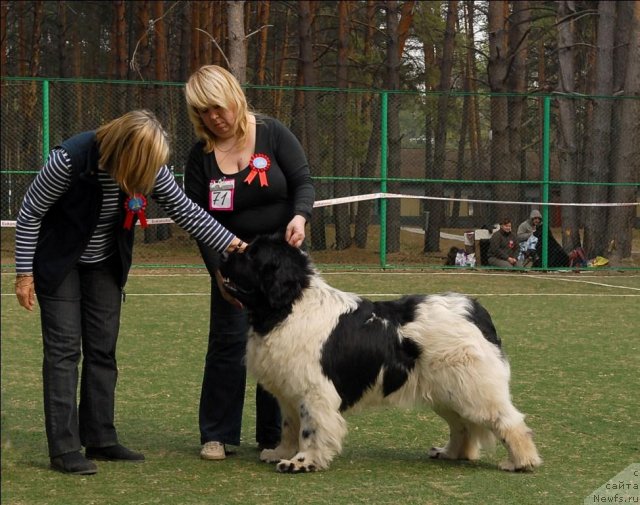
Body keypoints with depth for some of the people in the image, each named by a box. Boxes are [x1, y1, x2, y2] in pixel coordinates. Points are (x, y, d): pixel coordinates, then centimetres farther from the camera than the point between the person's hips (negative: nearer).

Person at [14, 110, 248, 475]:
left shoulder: (149, 166, -16)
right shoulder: (71, 159, -30)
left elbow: (184, 210, -8)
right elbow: (30, 213, -19)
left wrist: (231, 243, -17)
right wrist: (25, 273, -17)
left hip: (105, 264, 6)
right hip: (59, 262, -5)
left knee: (103, 350, 6)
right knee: (64, 349, -9)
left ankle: (101, 440, 13)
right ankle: (64, 448, -9)